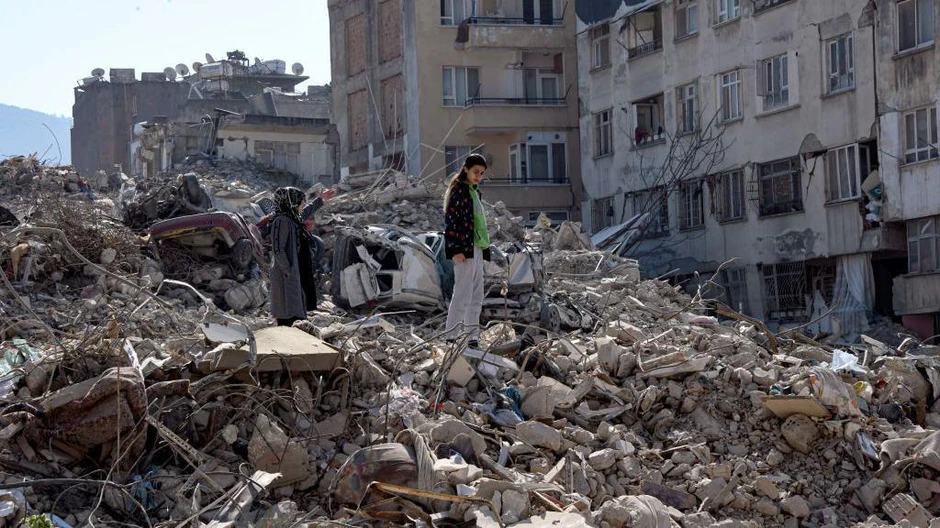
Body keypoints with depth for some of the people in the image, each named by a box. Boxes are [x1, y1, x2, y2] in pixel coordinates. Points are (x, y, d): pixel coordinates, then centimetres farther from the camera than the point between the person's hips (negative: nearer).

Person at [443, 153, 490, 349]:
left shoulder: (474, 192, 19)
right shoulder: (458, 190, -9)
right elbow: (450, 221, -15)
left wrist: (485, 249, 21)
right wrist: (456, 249, -20)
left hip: (476, 249, 9)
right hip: (464, 249, -9)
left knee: (476, 296, 9)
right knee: (463, 293, -9)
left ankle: (472, 336, 12)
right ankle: (453, 336, -7)